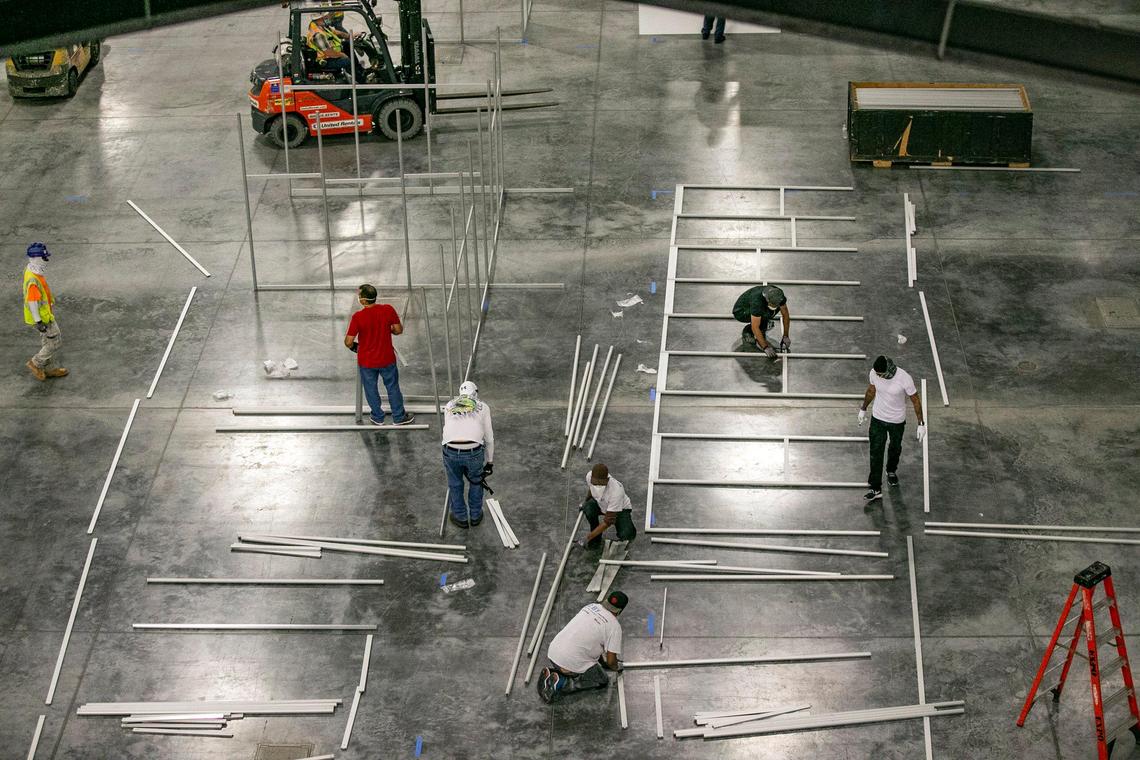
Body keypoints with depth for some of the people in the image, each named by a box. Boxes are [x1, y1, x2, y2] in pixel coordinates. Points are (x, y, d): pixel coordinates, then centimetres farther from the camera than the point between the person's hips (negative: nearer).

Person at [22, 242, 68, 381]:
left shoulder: (31, 270, 0)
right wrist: (38, 321, -23)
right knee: (55, 342, 3)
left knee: (47, 341, 21)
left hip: (46, 312, 10)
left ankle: (48, 369, 32)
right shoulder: (33, 279, -31)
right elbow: (32, 301, -27)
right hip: (42, 317, -10)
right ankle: (36, 363, 16)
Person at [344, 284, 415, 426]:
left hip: (367, 362, -1)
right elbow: (398, 330, -8)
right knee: (393, 388, 21)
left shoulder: (358, 317, -25)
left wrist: (353, 346, 5)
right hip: (387, 359, 1)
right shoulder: (388, 310, -20)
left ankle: (378, 417, 39)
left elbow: (348, 342, -19)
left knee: (371, 389, 22)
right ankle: (399, 417, 35)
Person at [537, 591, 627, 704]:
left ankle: (554, 671, 9)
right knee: (602, 681, 15)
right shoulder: (614, 626, -8)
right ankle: (561, 684, -3)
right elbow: (611, 661, -6)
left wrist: (602, 659, 41)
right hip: (573, 664, -7)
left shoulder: (590, 607, 14)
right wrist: (617, 667, 19)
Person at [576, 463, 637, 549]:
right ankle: (596, 539, -7)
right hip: (601, 504, 5)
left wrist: (589, 537, -36)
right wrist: (585, 502, 8)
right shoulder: (589, 476, -27)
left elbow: (608, 521, -35)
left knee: (627, 535, -32)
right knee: (588, 507, -31)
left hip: (621, 509, -5)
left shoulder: (616, 491, -41)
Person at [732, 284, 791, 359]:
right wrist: (765, 347, -38)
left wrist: (786, 336, -12)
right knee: (765, 313, -30)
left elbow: (785, 315, -7)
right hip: (740, 312, -8)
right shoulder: (757, 300, -39)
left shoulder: (778, 295, -21)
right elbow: (755, 327, -37)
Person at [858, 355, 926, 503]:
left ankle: (891, 471, 52)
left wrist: (921, 424, -12)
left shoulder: (904, 378, -29)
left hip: (897, 421, -1)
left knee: (895, 448, 22)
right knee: (876, 452, -1)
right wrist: (863, 408, 17)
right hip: (878, 418, 2)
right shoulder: (874, 373, -18)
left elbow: (915, 400, -15)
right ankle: (876, 489, 6)